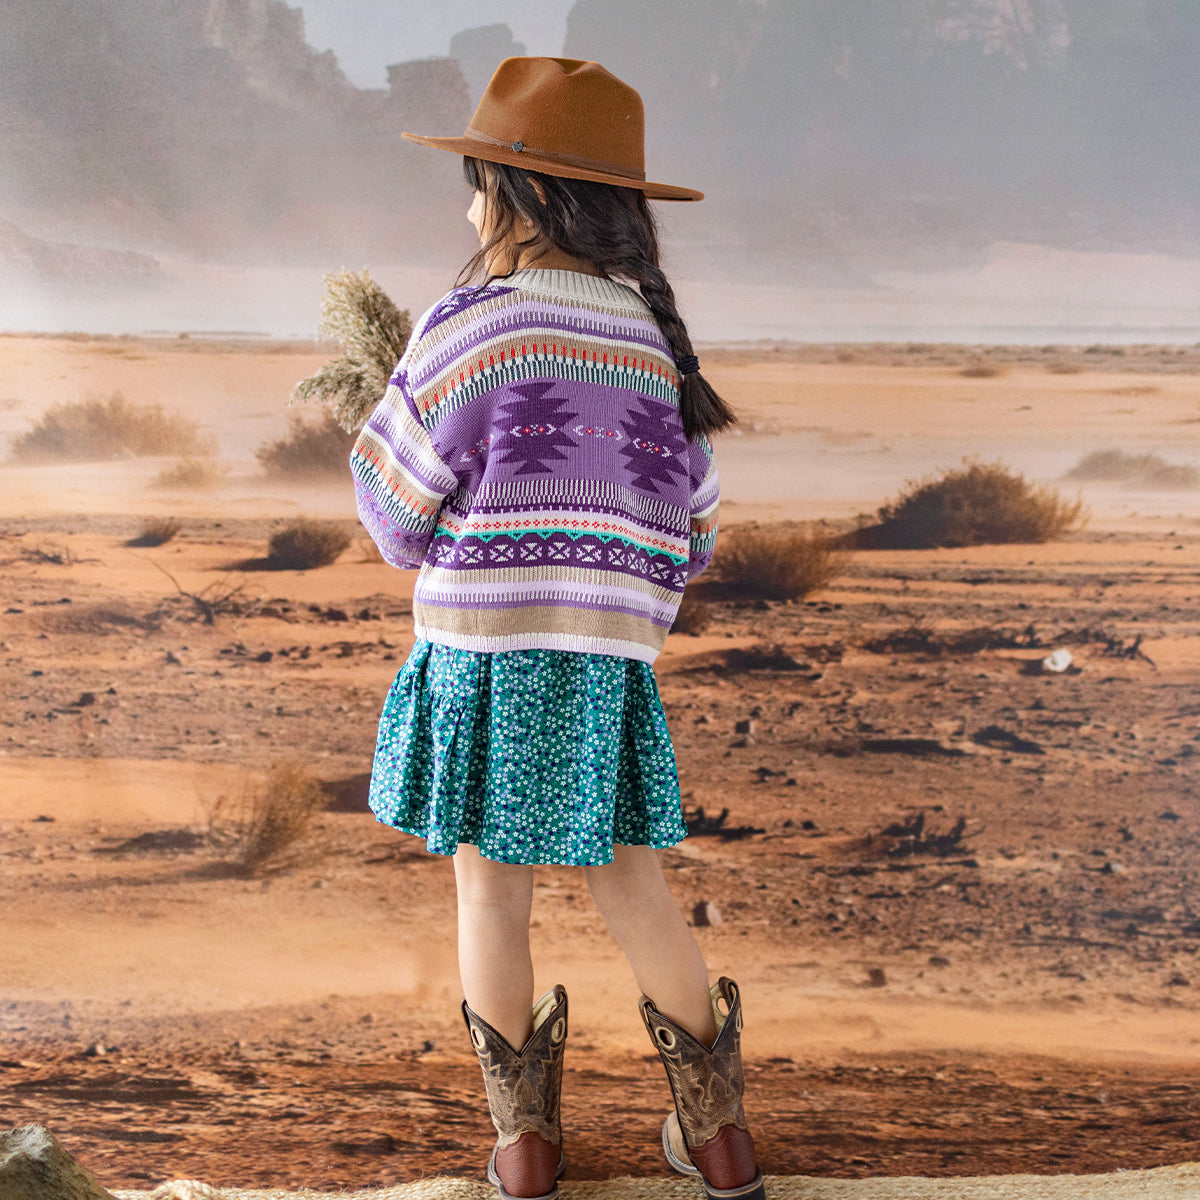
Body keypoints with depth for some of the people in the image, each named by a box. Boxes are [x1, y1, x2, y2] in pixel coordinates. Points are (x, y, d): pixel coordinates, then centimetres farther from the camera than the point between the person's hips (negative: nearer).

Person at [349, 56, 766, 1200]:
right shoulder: (657, 342, 6)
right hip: (610, 669, 4)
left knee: (490, 896, 13)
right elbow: (692, 537, 10)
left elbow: (397, 520, -5)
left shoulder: (466, 327, -10)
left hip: (478, 665, -4)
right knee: (631, 887, 17)